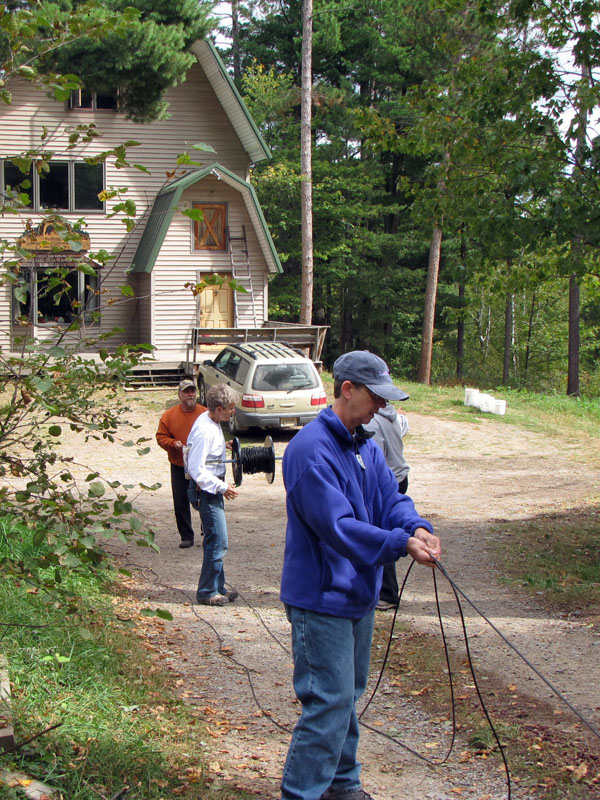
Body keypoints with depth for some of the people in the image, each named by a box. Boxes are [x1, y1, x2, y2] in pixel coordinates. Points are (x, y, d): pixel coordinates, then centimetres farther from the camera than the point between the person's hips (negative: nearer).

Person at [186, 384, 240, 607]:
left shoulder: (212, 423, 8)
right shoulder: (204, 431, -23)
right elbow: (196, 469, -24)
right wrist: (222, 487, -20)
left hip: (213, 489, 10)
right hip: (206, 491, -10)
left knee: (216, 542, 16)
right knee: (218, 542, -7)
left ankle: (217, 588, 25)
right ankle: (207, 592, 2)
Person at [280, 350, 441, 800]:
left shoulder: (366, 448, 10)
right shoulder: (312, 449, -21)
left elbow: (392, 499, 4)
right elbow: (337, 525, -28)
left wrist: (417, 527, -18)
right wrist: (401, 543, -33)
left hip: (358, 593, 9)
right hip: (321, 598, -9)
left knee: (348, 696, 20)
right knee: (330, 702, -10)